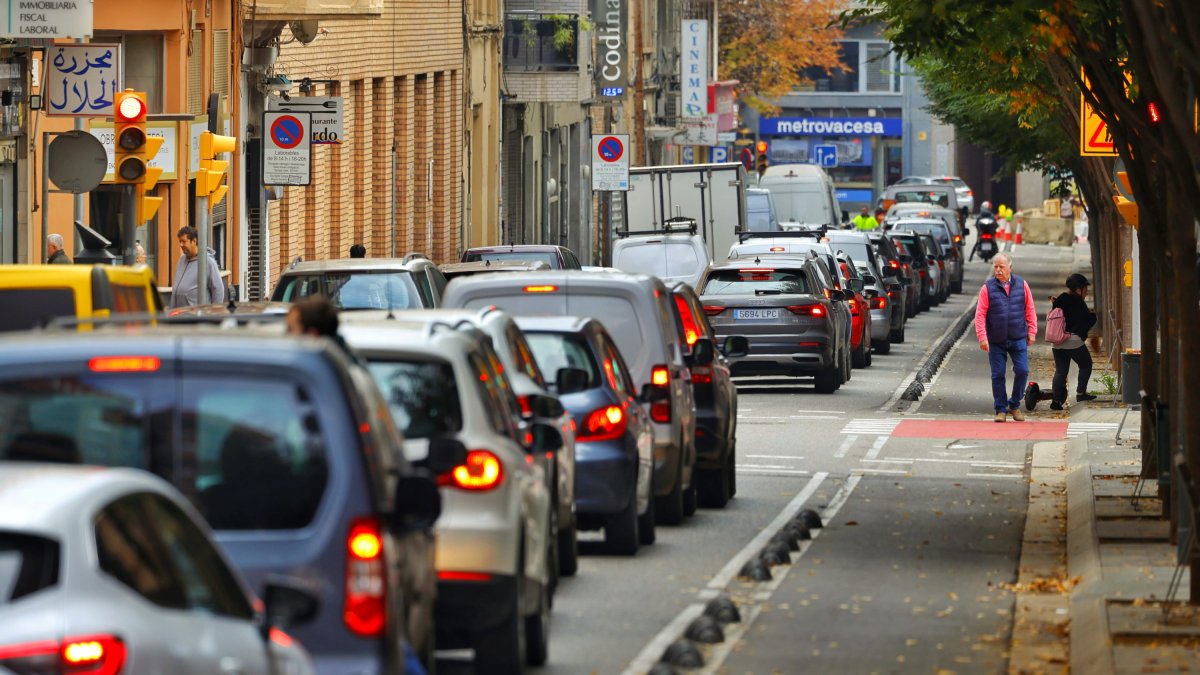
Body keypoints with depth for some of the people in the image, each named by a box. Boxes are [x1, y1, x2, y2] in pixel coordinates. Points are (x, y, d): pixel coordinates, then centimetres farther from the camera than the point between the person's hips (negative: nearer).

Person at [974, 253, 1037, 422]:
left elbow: (1030, 310, 8)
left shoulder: (1021, 285, 2)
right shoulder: (988, 288, -3)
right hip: (996, 341, -1)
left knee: (1022, 371, -6)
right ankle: (1001, 410, 12)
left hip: (1018, 338, 1)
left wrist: (1032, 332, 3)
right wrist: (982, 337, -12)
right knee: (998, 375, 1)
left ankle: (1015, 405, 12)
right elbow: (980, 314, -5)